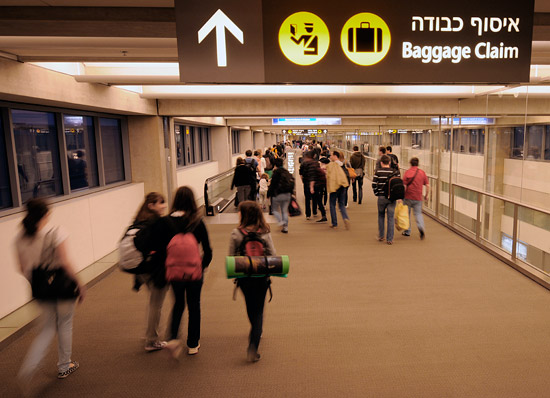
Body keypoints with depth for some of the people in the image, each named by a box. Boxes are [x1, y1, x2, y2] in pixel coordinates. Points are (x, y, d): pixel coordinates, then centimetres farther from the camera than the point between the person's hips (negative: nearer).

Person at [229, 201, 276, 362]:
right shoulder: (265, 233, -10)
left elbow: (231, 257, -8)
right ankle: (253, 346, -2)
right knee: (258, 310, 9)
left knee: (250, 307, 24)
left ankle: (256, 332, 48)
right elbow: (273, 256, -7)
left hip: (244, 276, 1)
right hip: (261, 276, 0)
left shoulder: (236, 233, -13)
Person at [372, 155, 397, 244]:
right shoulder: (394, 172, -2)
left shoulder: (378, 172, -5)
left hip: (381, 197, 0)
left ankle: (381, 236, 23)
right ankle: (389, 239, 6)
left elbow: (374, 184, -8)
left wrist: (377, 193, 6)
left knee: (381, 216, 18)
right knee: (390, 218, 5)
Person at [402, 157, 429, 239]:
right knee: (418, 213, 12)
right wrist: (426, 195, 14)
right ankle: (421, 227, -15)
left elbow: (404, 186, -11)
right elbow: (428, 186, 1)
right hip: (418, 198, 2)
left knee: (406, 213, 13)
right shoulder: (422, 172, 2)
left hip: (408, 197, -2)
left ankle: (407, 231, 20)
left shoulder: (407, 172, -7)